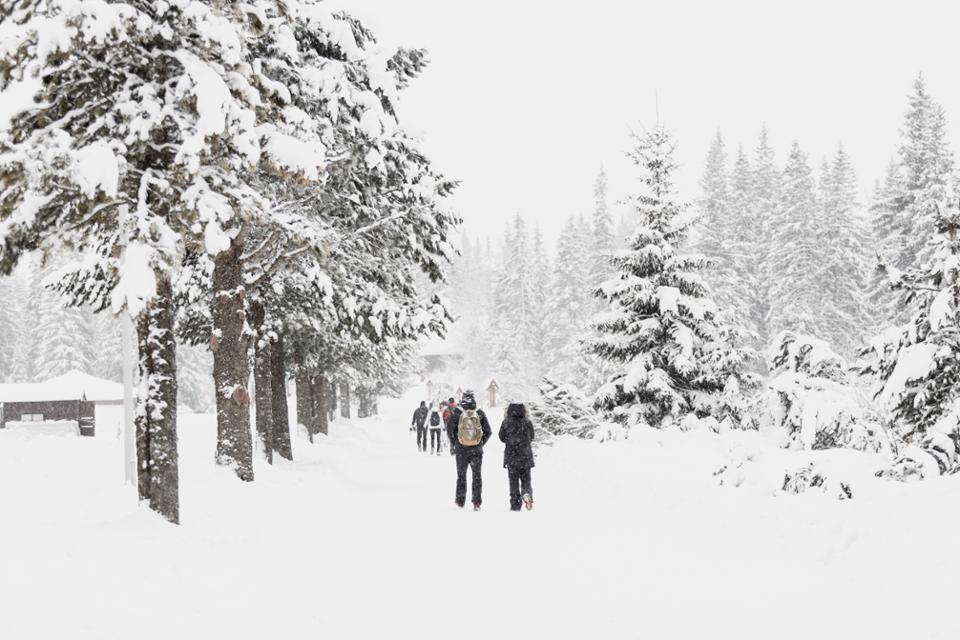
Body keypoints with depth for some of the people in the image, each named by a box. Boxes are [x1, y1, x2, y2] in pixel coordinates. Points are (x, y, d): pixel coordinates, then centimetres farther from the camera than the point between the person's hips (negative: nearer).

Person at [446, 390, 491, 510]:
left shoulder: (456, 412, -8)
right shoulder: (480, 413, -4)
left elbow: (449, 429, -8)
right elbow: (488, 431, -1)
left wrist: (453, 444, 5)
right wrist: (481, 443, 11)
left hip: (461, 450, 0)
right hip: (477, 450, 0)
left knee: (461, 475, 14)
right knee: (477, 476, 10)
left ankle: (460, 500, 18)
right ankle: (477, 502, 5)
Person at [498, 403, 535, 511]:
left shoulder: (506, 423, -8)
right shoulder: (528, 423, -4)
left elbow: (502, 438, 3)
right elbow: (531, 437, 9)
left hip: (511, 456, -1)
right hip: (526, 457, 1)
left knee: (513, 481, 8)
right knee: (525, 479, 12)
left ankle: (515, 504, 5)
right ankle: (526, 493, -17)